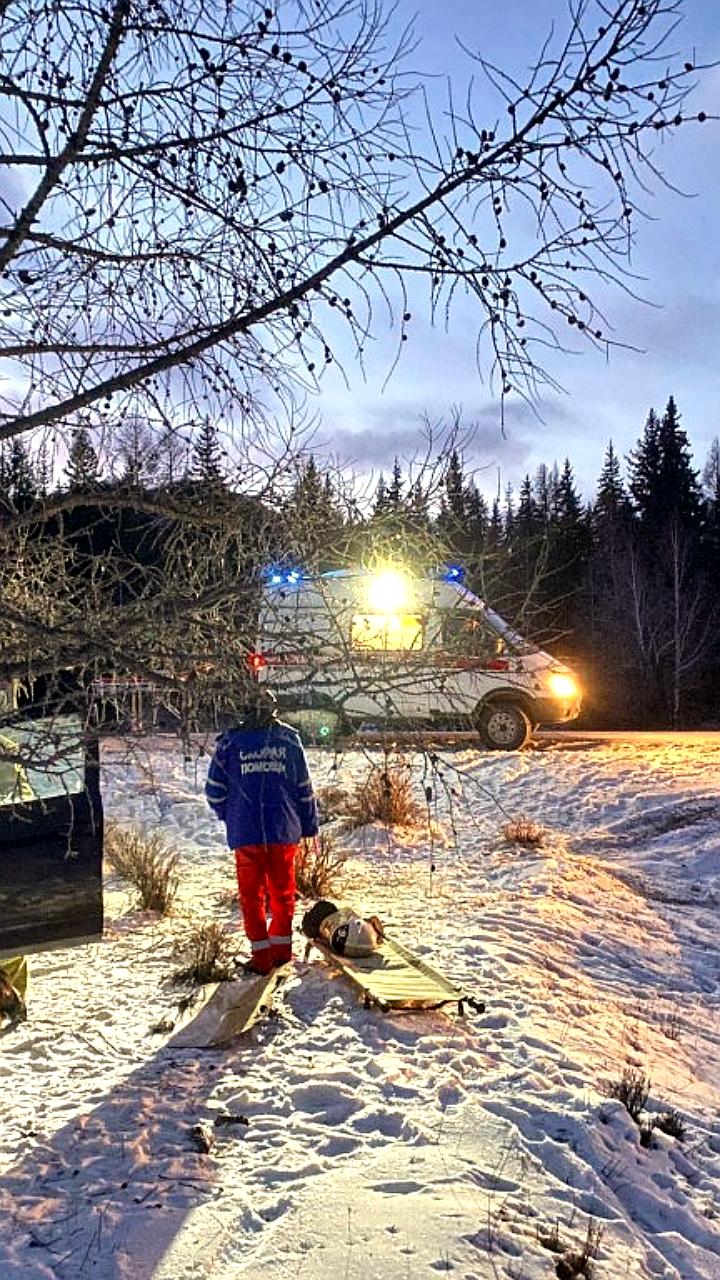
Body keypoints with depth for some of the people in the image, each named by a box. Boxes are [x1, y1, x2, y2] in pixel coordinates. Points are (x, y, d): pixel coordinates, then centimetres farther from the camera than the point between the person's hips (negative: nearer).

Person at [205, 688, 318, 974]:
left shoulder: (230, 741, 1)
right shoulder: (290, 739, 3)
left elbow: (214, 790, 4)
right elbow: (305, 789, 6)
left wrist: (230, 817, 21)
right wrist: (309, 827, 14)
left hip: (245, 833, -1)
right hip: (284, 832, 1)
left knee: (251, 896, 9)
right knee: (282, 894, 17)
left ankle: (261, 956, 10)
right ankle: (281, 949, 23)